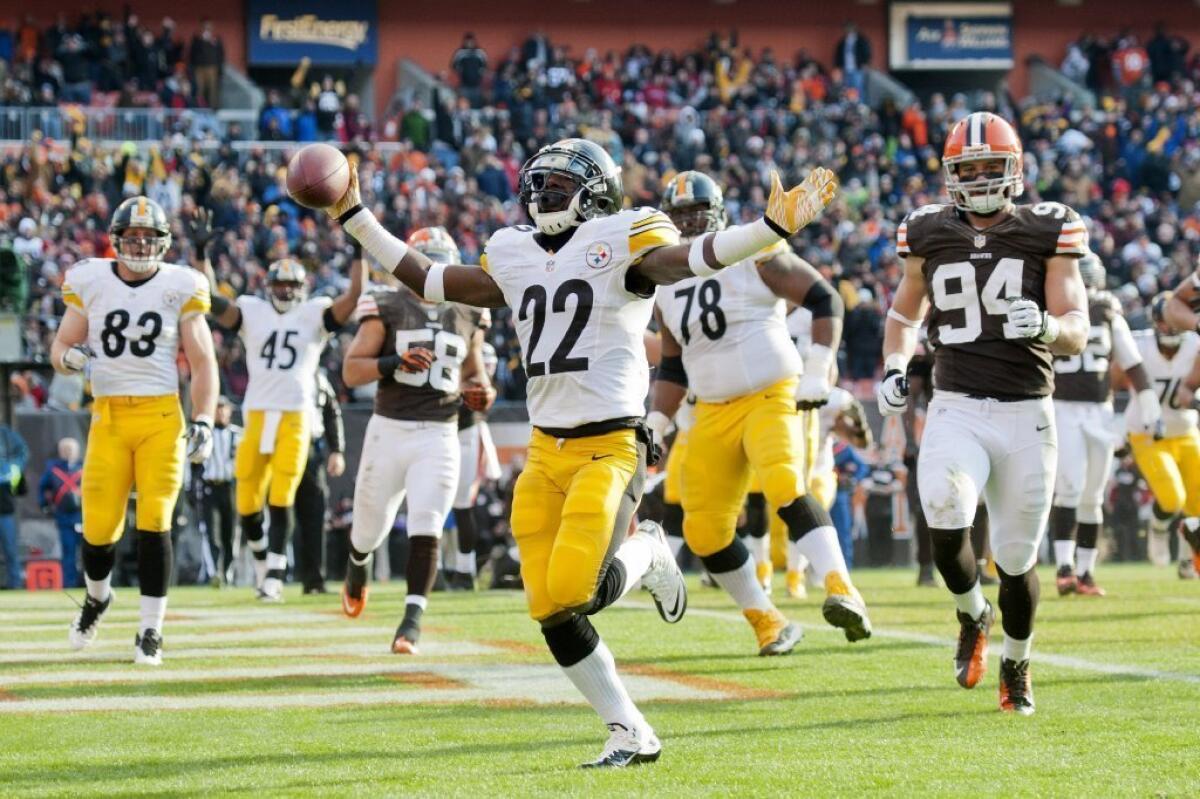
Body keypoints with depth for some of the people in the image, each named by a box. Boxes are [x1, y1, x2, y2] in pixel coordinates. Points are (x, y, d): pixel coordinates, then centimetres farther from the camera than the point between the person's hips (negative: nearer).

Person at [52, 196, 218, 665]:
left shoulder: (179, 288, 2)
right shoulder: (89, 283, 5)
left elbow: (202, 363, 4)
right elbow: (60, 347, 11)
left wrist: (203, 422, -7)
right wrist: (70, 356, -13)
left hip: (162, 418, -1)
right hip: (107, 416, 1)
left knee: (154, 524, -9)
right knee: (99, 529, -2)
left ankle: (151, 631, 0)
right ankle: (97, 596, 31)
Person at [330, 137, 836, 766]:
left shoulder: (618, 243, -6)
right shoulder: (516, 257, 14)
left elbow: (687, 259, -22)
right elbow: (429, 282, 23)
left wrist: (773, 227, -38)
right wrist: (356, 221, 26)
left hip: (608, 447, -7)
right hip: (545, 453, 7)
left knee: (575, 591, -22)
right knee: (550, 611, 1)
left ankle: (645, 554, 12)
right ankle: (629, 732, 13)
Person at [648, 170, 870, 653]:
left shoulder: (756, 256, -5)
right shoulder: (667, 287, 12)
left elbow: (825, 300, -4)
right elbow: (672, 368, 21)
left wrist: (816, 374, -11)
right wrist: (653, 428, 11)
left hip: (771, 399, -6)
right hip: (713, 414, 6)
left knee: (786, 490, -31)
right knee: (704, 532, 1)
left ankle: (842, 592, -38)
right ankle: (768, 624, 15)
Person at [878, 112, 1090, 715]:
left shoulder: (1047, 232, 0)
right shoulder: (930, 235, 6)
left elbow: (1078, 335, -3)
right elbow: (905, 313, 24)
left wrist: (1045, 326, -25)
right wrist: (893, 367, 6)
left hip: (1026, 416, 0)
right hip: (956, 411, 0)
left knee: (1017, 558, 6)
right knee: (946, 520, -26)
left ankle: (1016, 664, 34)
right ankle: (972, 617, 5)